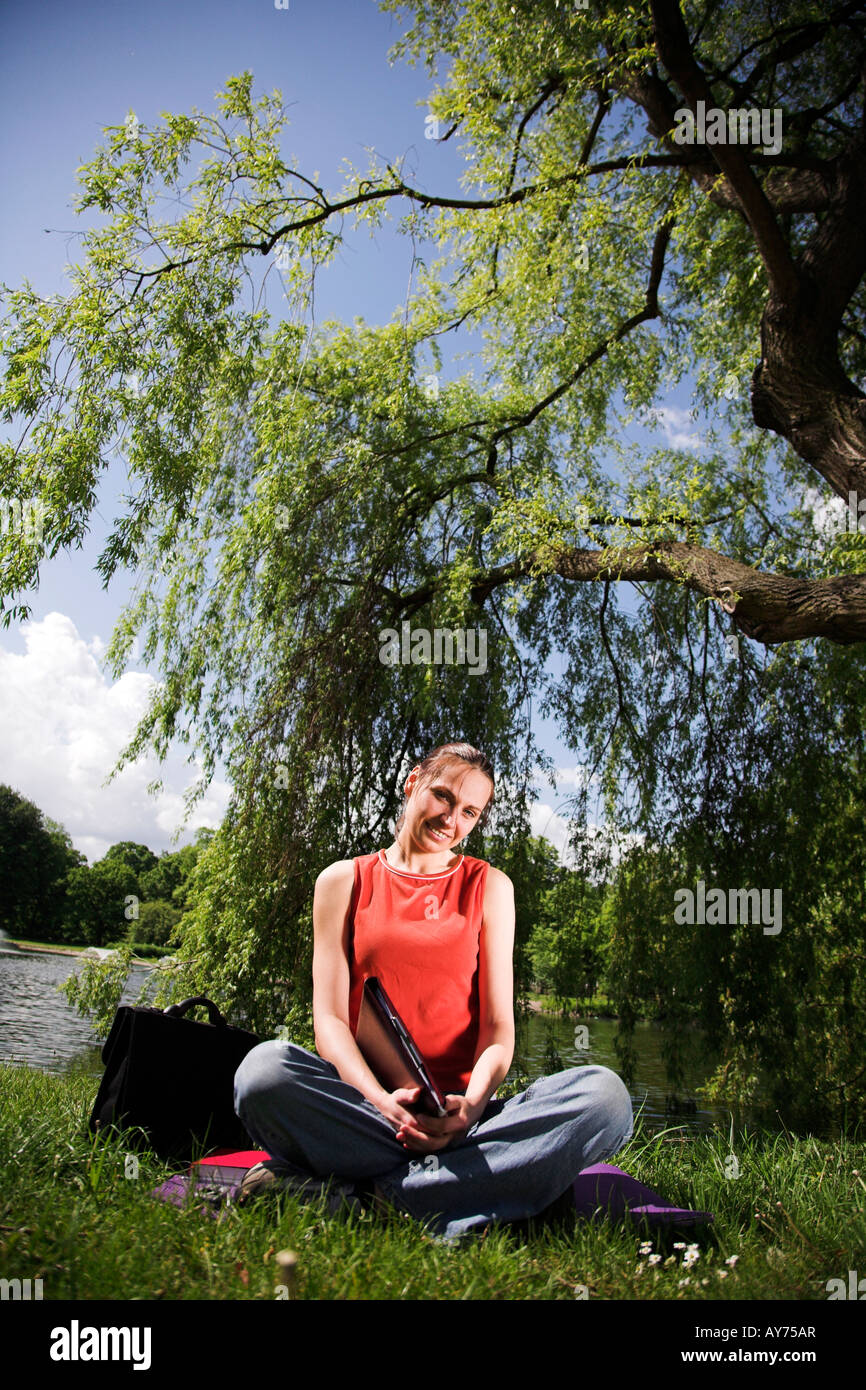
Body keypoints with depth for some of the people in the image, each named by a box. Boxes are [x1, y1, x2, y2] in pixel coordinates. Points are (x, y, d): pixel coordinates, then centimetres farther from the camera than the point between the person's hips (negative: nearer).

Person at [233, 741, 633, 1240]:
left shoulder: (488, 886, 12)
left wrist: (472, 1104, -16)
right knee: (264, 1069, -33)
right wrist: (381, 1100, -18)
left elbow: (499, 1025, 5)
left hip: (461, 1111, 2)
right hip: (364, 1101, -1)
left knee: (604, 1092, -27)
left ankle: (357, 1193, -28)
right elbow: (330, 1018, 2)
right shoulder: (343, 881, 10)